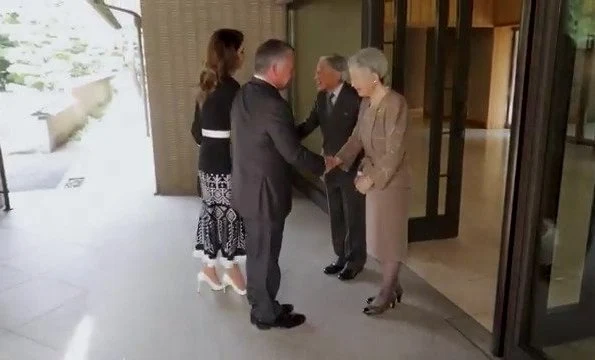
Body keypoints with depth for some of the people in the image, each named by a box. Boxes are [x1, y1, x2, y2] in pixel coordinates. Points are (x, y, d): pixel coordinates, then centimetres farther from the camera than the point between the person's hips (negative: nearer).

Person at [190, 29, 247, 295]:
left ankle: (208, 268, 28)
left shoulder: (207, 84, 9)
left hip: (207, 159, 8)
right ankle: (232, 271, 21)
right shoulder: (230, 87, -18)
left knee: (212, 212, 16)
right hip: (226, 161, -8)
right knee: (229, 214, 5)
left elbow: (196, 129, 13)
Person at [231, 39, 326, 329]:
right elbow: (294, 153, -21)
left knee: (257, 253, 20)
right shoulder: (273, 104, -24)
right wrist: (324, 165, -4)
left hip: (247, 188, 9)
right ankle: (266, 314, 26)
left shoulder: (243, 95, 5)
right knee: (265, 256, 8)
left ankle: (261, 305, 37)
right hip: (265, 194, -9)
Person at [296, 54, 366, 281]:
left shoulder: (355, 98, -18)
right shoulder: (321, 97, 3)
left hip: (352, 169, -7)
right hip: (330, 167, 7)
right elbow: (309, 125, 4)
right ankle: (341, 257, 35)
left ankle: (355, 261, 27)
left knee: (354, 217, 9)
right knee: (336, 216, 17)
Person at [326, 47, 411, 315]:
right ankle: (392, 285, 34)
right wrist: (338, 159, -6)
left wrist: (371, 179, -21)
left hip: (391, 181, -8)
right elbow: (357, 138, 8)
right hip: (373, 177, 8)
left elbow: (395, 152, -23)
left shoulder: (395, 104, -22)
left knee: (390, 237, 6)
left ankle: (387, 292, 23)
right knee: (379, 235, 17)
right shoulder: (366, 103, 3)